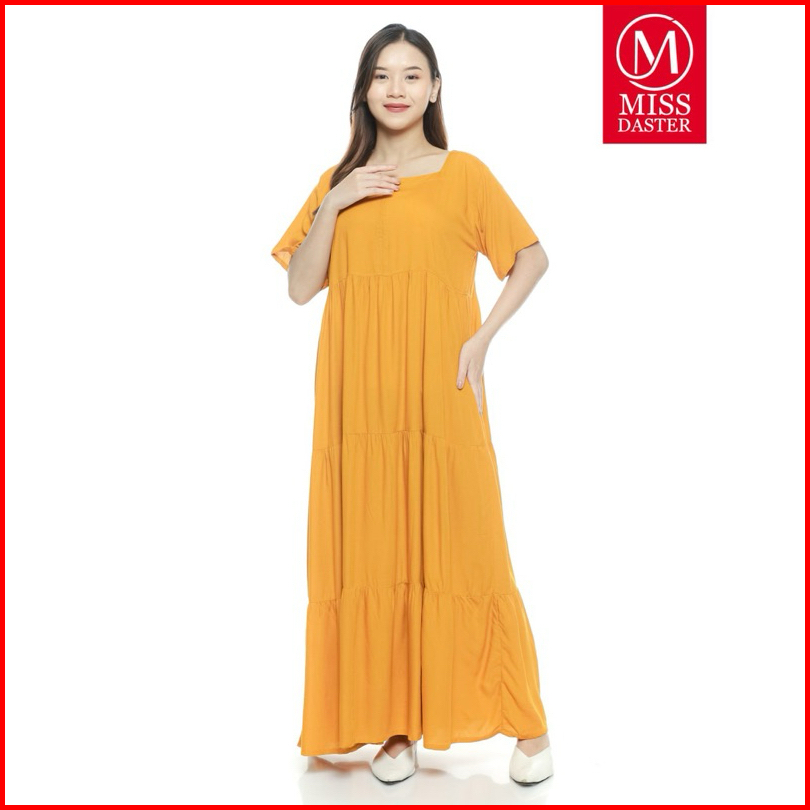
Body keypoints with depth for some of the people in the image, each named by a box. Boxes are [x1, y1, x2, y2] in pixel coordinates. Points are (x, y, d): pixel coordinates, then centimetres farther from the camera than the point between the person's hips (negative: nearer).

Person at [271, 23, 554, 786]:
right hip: (359, 397, 3)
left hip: (440, 393, -3)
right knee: (372, 548, 3)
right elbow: (300, 287, 8)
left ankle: (529, 723, 12)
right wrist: (331, 206, -4)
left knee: (462, 545, -2)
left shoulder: (464, 173, 5)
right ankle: (395, 727, 15)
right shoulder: (338, 182, 15)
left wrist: (482, 337, -6)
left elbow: (533, 258, 5)